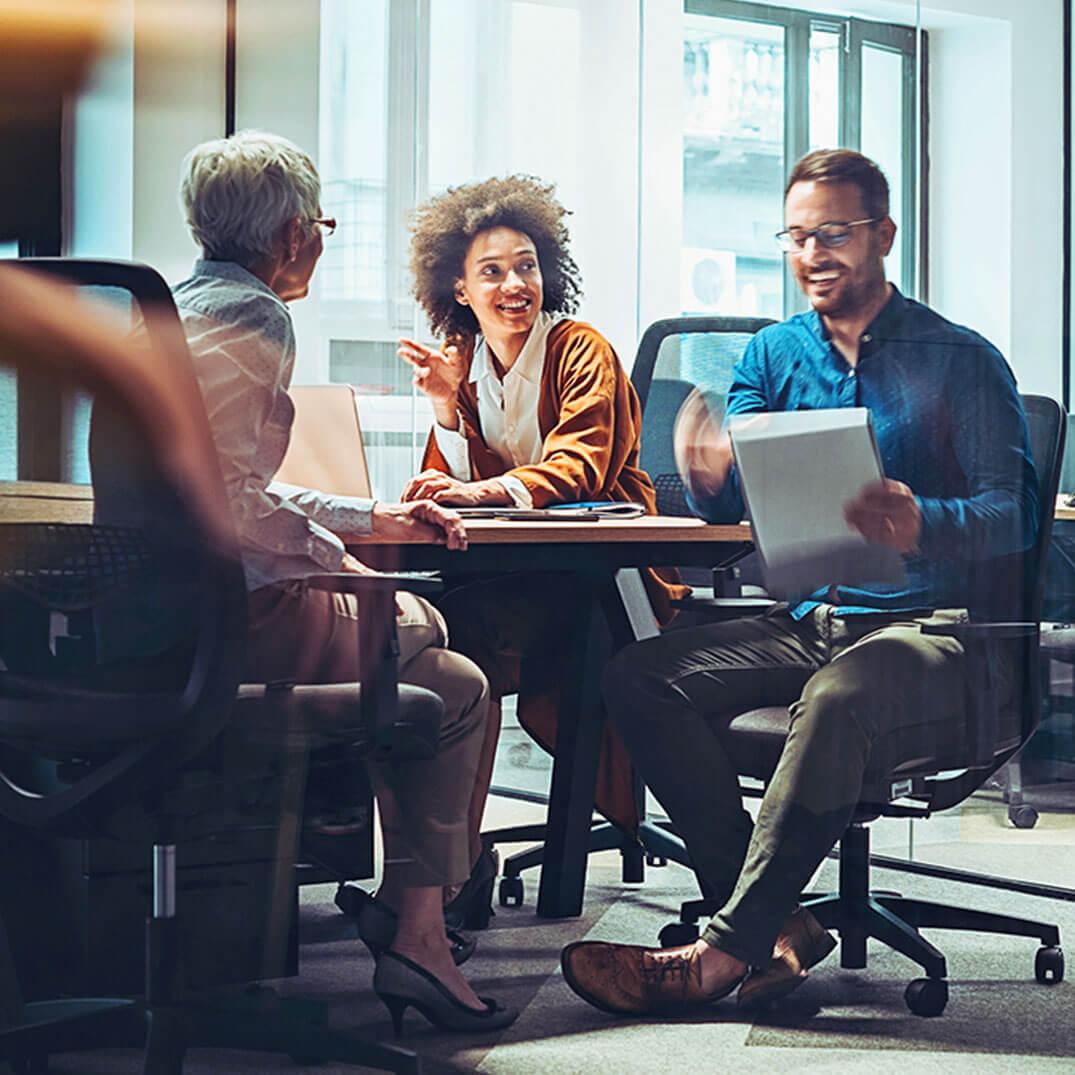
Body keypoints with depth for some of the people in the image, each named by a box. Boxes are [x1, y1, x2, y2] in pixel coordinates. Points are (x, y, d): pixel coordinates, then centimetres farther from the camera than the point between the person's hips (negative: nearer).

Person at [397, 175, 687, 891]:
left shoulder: (581, 350, -6)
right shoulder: (463, 357, 11)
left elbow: (578, 466, -22)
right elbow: (457, 484, 5)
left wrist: (487, 492, -38)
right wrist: (447, 404, -11)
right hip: (518, 565, 5)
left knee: (475, 623, -31)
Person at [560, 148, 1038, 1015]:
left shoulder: (959, 361, -1)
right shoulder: (773, 356, 14)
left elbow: (1013, 512, -11)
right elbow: (730, 503, 5)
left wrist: (923, 526, -34)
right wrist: (711, 475, -22)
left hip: (937, 629, -5)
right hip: (808, 624, 6)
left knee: (838, 695, -38)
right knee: (640, 677, -18)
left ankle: (724, 952, -31)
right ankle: (779, 928, -22)